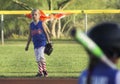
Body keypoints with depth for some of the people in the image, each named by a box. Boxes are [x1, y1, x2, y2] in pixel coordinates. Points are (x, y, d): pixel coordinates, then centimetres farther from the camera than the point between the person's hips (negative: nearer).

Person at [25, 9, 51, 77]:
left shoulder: (42, 23, -1)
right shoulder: (31, 25, 11)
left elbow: (46, 33, 2)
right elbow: (30, 36, 18)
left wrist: (49, 42, -2)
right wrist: (27, 45, 18)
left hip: (42, 42, -5)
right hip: (35, 44, 5)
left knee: (41, 56, -20)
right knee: (38, 59, 5)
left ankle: (44, 70, -11)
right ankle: (40, 72, 11)